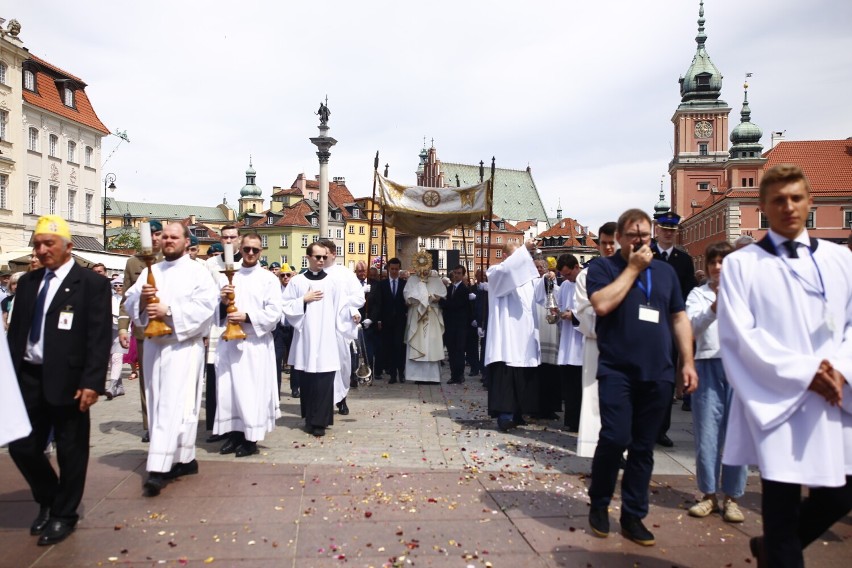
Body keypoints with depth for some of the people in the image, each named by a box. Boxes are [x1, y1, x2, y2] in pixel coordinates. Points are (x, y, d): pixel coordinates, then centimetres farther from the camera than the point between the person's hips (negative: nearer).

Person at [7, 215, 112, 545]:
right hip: (28, 378, 6)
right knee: (22, 447, 13)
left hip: (67, 380, -6)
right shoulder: (27, 282, 12)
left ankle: (63, 514, 26)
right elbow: (15, 331, 15)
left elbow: (99, 338, -12)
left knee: (70, 451, 7)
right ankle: (47, 501, 37)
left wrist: (92, 382, -18)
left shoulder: (92, 283, -7)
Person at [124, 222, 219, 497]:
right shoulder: (150, 271, 16)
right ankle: (185, 459, 21)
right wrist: (141, 298, -12)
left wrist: (169, 311, -20)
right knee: (158, 404, 10)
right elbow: (129, 301, 10)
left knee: (172, 406, -10)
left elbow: (206, 304, -15)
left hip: (183, 346, -6)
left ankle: (158, 469, -12)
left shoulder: (197, 271, -2)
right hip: (153, 345, 7)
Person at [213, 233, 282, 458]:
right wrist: (223, 302, -8)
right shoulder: (228, 276, 13)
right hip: (229, 341, 4)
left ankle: (251, 439, 6)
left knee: (252, 390, -4)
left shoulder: (269, 278, 1)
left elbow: (274, 313, -7)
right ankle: (234, 434, 19)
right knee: (228, 388, 7)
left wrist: (247, 317, -17)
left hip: (255, 343, -4)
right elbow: (218, 311, 14)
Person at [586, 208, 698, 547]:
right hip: (616, 370, -4)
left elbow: (679, 318, 16)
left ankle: (633, 516, 20)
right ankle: (599, 504, 13)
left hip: (658, 373, 4)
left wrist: (687, 362, 8)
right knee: (615, 439, -10)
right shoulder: (603, 268, 1)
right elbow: (602, 304, -17)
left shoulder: (666, 271, 14)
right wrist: (633, 268, -10)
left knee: (643, 447, 8)